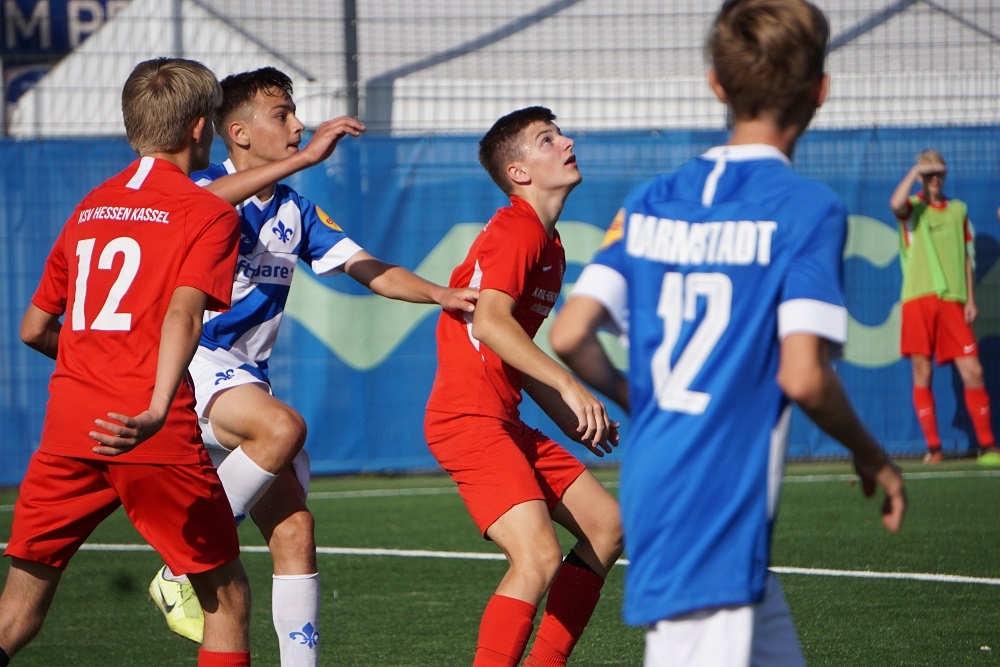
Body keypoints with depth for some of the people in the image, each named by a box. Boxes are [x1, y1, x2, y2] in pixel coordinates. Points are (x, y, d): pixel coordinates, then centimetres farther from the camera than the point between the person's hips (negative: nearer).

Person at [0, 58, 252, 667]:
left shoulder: (89, 208, 19)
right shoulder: (208, 212, 1)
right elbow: (183, 310, -17)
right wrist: (158, 407, -31)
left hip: (67, 427, 5)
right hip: (157, 438, -5)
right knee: (227, 595, 10)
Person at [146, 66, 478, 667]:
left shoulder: (295, 212, 15)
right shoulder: (207, 189, -7)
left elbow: (368, 269, 12)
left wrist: (438, 293, -6)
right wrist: (305, 158, -38)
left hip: (246, 379, 7)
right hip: (190, 362, -7)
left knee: (294, 527, -1)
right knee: (283, 428, -34)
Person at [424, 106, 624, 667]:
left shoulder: (549, 245, 19)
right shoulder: (516, 230, -12)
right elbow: (489, 321, -28)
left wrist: (572, 419, 20)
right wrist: (569, 386, -32)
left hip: (505, 424, 10)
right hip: (469, 418, -10)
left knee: (608, 526, 12)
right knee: (539, 556, -23)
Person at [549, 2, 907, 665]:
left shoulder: (649, 203, 9)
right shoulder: (809, 209, -9)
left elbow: (568, 337, 4)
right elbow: (802, 375, -16)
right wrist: (873, 458, 2)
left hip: (652, 488, 8)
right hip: (718, 511, -8)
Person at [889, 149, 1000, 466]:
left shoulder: (958, 210, 16)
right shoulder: (913, 208, 5)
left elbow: (967, 257, 17)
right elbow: (896, 204, -21)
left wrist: (970, 299, 9)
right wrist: (916, 171, -13)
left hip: (952, 301, 3)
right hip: (918, 299, -2)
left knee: (973, 372, -4)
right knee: (922, 374, -2)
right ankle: (933, 448, 3)